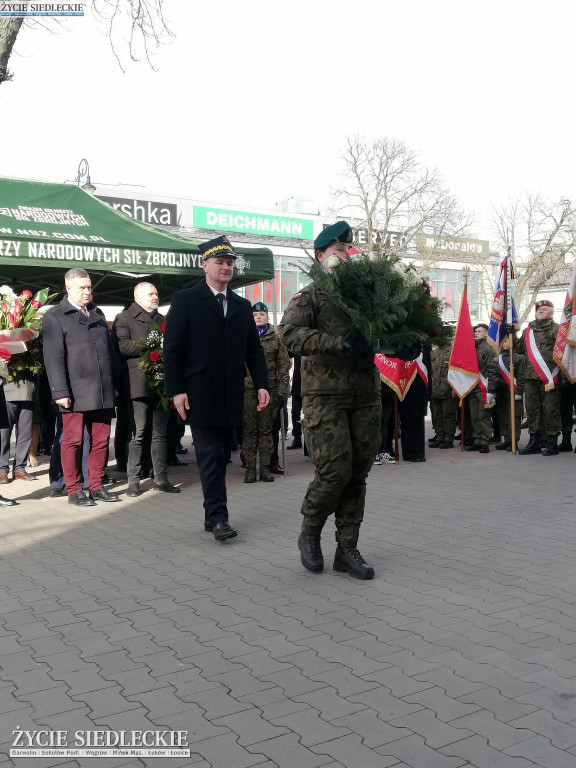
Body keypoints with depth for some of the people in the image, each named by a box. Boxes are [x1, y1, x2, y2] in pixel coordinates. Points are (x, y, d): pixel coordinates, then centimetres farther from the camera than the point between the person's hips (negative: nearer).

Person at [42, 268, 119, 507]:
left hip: (102, 392, 6)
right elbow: (54, 358, -8)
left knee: (101, 440, 8)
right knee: (73, 441, 2)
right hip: (76, 393, -5)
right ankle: (74, 490, 11)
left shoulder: (98, 314, 18)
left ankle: (97, 486, 18)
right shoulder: (55, 317, -1)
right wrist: (60, 392, -14)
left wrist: (114, 384, 16)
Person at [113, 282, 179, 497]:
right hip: (139, 386, -6)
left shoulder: (161, 320, 22)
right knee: (138, 434, -4)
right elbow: (120, 345, -12)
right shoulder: (124, 318, 2)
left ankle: (161, 478, 14)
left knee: (160, 434, 9)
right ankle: (133, 481, 3)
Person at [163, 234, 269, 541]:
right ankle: (218, 517, -3)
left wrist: (262, 384, 1)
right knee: (210, 456, -6)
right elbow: (172, 348, -4)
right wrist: (176, 390, -11)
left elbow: (254, 349, 13)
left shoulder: (242, 306, 15)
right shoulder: (185, 300, 0)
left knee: (221, 457, 8)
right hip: (201, 396, -5)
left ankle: (212, 515, 16)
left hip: (231, 397, 5)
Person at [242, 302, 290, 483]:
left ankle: (265, 467, 10)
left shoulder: (275, 339, 9)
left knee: (266, 430, 5)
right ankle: (250, 468, 5)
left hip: (269, 389, 0)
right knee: (249, 430, 1)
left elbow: (284, 366, 7)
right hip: (247, 389, 0)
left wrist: (282, 390, -1)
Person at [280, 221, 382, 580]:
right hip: (325, 393, -5)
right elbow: (291, 333, -14)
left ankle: (347, 548, 16)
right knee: (335, 469, -10)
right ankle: (309, 535, 15)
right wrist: (339, 343, -23)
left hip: (366, 393, 5)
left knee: (358, 471, 5)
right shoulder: (310, 296, 2)